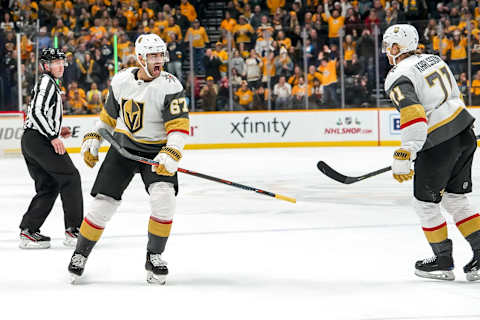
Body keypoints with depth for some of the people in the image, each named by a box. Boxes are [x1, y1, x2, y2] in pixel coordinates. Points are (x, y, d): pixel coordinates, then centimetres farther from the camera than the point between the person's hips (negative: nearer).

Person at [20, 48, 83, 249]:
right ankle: (74, 229, -8)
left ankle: (28, 231, 7)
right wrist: (53, 136, -22)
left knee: (49, 186, 10)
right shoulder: (47, 82, -9)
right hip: (39, 140, -10)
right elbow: (37, 112, -21)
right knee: (70, 177, -7)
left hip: (30, 141, 10)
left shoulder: (50, 83, 24)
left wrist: (58, 129, 20)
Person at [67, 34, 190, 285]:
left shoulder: (170, 86, -16)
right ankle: (81, 253, 16)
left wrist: (170, 155, -35)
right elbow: (109, 114, 14)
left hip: (156, 151, -2)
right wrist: (92, 140, 9)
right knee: (104, 202, -3)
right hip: (123, 148, 2)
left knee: (164, 198, -22)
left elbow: (179, 126, -21)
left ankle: (154, 255, -3)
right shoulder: (121, 80, -3)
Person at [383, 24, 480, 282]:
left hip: (438, 145, -8)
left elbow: (413, 115, -26)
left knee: (424, 202, 11)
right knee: (455, 199, 18)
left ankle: (443, 262, 18)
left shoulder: (398, 78, -12)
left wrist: (403, 156, -27)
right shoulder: (434, 60, 13)